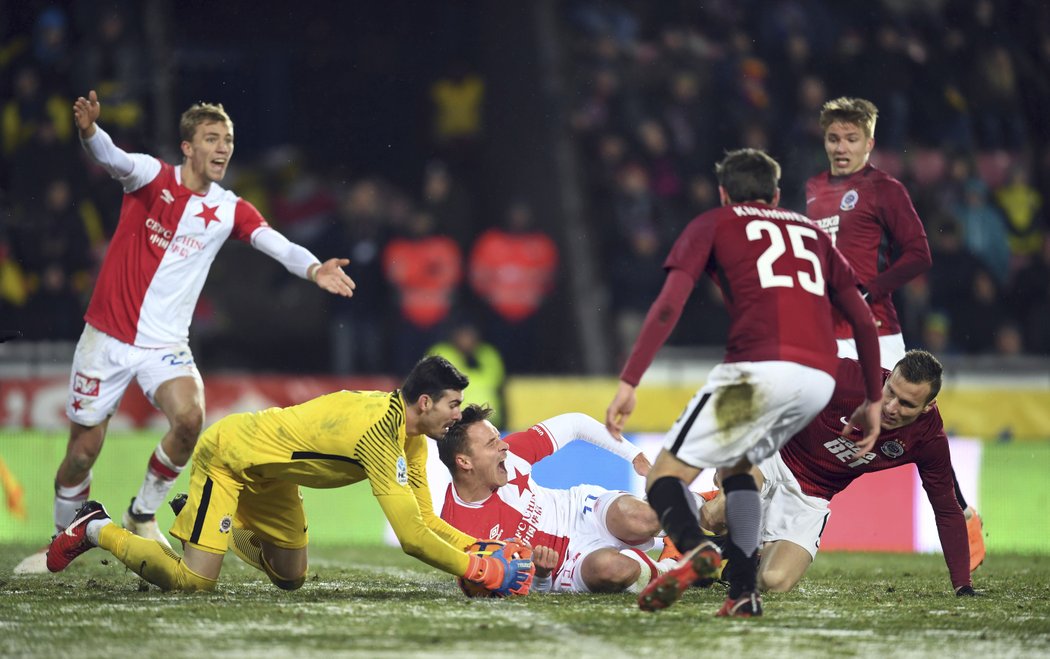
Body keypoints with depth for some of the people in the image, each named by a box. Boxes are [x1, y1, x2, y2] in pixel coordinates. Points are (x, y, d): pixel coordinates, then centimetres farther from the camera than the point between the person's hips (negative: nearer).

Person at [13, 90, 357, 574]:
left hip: (166, 345, 2)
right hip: (108, 336, -1)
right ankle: (62, 540, 28)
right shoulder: (152, 177, -5)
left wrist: (311, 268, -36)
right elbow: (111, 158, -26)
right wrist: (89, 131, -50)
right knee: (82, 451, 2)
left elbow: (275, 244, -14)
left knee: (189, 417, -25)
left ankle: (143, 516, -2)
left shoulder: (230, 210, 2)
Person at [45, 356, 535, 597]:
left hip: (269, 474, 9)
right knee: (193, 582, -17)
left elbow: (425, 520, 0)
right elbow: (411, 537, -36)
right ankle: (98, 531, 3)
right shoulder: (380, 433, -33)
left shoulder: (412, 438, -3)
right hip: (228, 455, -9)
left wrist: (483, 550, -14)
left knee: (291, 578, 13)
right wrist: (482, 573, -31)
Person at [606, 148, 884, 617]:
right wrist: (873, 400, 34)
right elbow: (863, 320, 26)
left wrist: (628, 384, -1)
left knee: (666, 475, -1)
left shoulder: (712, 225, 17)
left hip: (760, 367, -5)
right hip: (821, 379, 5)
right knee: (734, 465, 27)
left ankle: (695, 549, -34)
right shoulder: (812, 232, 30)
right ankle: (742, 592, 11)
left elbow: (669, 305, 3)